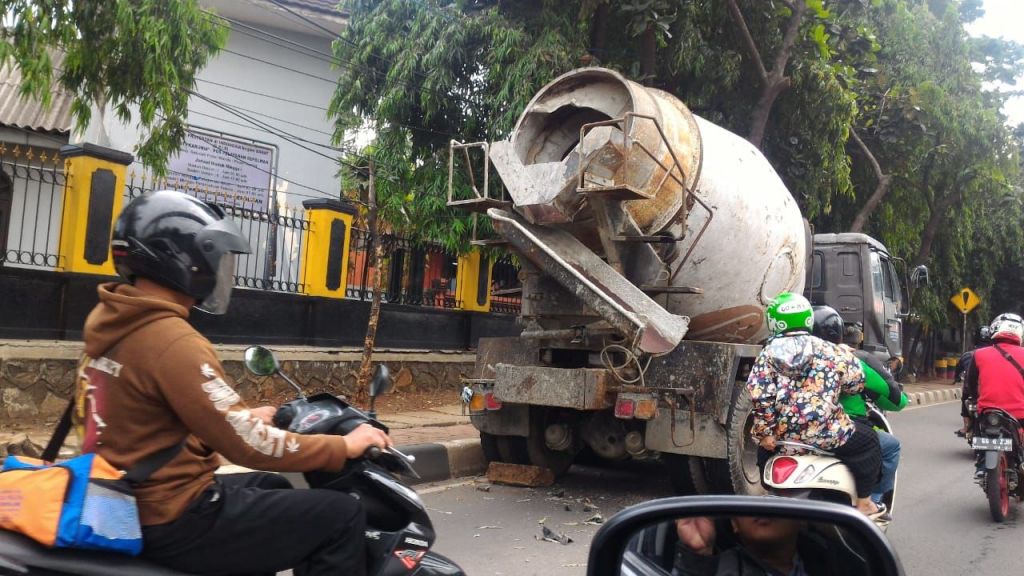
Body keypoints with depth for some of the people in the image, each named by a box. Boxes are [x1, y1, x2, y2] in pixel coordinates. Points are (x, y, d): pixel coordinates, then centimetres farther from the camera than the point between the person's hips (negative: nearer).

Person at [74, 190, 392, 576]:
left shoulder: (109, 323, 7)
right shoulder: (172, 341, -24)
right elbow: (248, 445, -24)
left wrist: (243, 417, 22)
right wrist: (345, 447, -14)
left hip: (126, 502, 10)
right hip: (173, 521, -10)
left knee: (271, 488, 29)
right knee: (342, 515, -8)